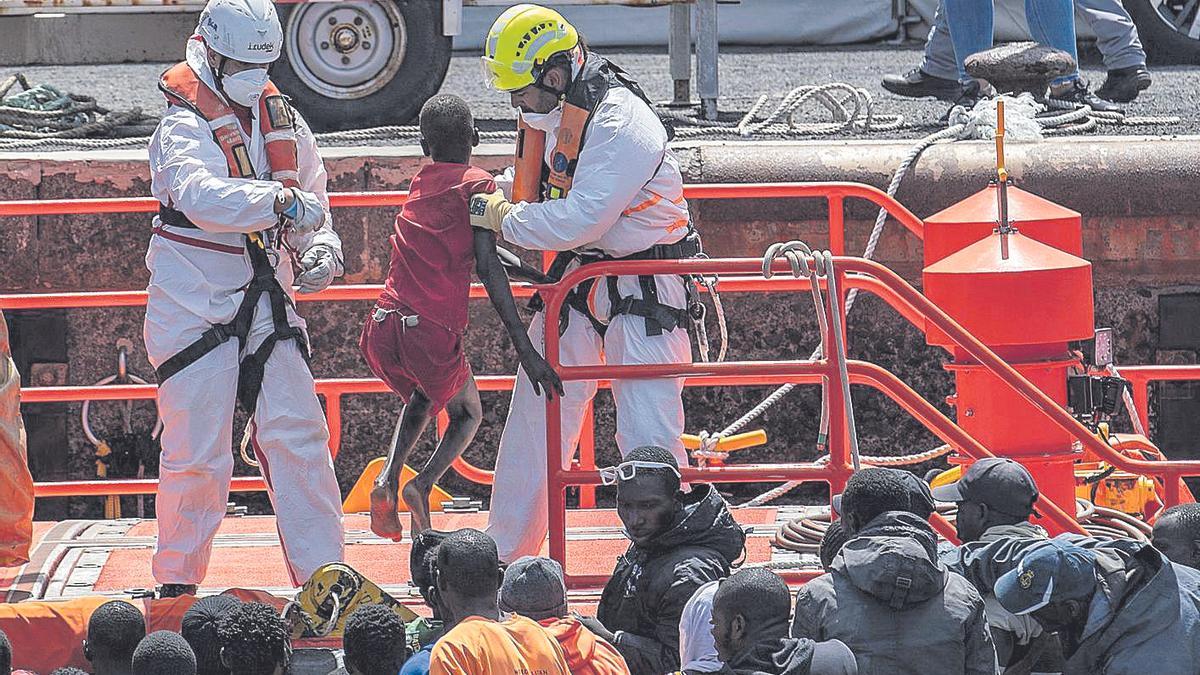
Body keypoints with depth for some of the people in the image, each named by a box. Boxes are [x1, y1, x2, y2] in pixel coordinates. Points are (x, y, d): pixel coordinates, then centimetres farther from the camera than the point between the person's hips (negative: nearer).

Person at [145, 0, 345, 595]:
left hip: (266, 303, 6)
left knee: (298, 436, 0)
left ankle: (322, 574, 5)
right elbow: (200, 197, -32)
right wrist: (280, 202, -46)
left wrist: (320, 248, -4)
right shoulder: (185, 128, -11)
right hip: (193, 308, -6)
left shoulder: (282, 122, 10)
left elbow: (311, 203, 19)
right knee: (197, 452, -5)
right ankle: (177, 582, 9)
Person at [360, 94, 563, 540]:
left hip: (381, 332, 5)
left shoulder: (419, 185, 18)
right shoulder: (477, 184, 0)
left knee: (423, 395, 35)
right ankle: (424, 485, -5)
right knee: (467, 414, 23)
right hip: (433, 332, -5)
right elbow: (488, 266, -10)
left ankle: (389, 475, 11)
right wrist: (525, 349, -14)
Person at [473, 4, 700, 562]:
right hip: (575, 280, 8)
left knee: (647, 432, -12)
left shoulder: (620, 123, -24)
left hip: (642, 289, -8)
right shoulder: (553, 113, 4)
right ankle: (504, 554, 17)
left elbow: (580, 219, -28)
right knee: (535, 415, 9)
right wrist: (498, 191, 5)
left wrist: (503, 219, -18)